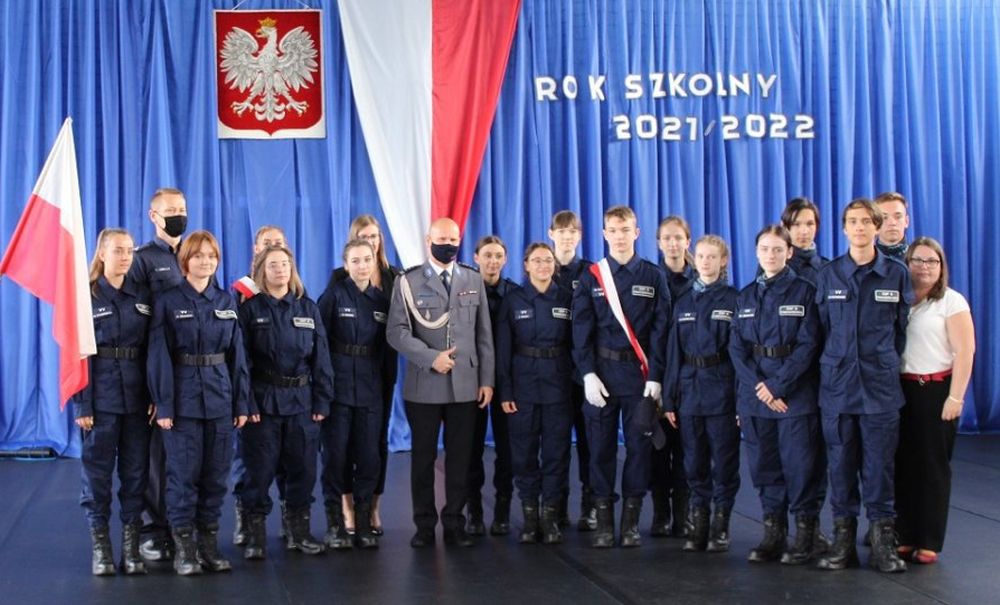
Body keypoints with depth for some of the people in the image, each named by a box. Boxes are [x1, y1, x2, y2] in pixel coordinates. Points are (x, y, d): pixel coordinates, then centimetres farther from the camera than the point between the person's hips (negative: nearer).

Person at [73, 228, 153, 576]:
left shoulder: (143, 296, 8)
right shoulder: (86, 296, -2)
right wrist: (81, 404, -12)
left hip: (137, 396, 3)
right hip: (101, 395, -3)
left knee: (136, 469, 6)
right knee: (98, 469, 3)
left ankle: (131, 544, 14)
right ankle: (99, 543, 12)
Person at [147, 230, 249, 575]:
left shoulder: (226, 302, 9)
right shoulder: (168, 301, -4)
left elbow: (237, 354, 9)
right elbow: (159, 356, -7)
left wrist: (241, 402, 5)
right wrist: (163, 404, -12)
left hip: (220, 395, 4)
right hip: (183, 396, -4)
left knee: (216, 473, 7)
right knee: (184, 472, -1)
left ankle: (209, 543, 17)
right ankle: (183, 547, 8)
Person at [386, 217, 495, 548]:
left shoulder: (474, 280, 10)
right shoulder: (408, 281, 1)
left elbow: (484, 334, 9)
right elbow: (396, 331, -7)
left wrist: (487, 379, 4)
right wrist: (430, 357, -17)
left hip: (465, 384, 2)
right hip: (424, 385, -2)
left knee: (460, 457, 5)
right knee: (423, 456, 5)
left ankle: (454, 523, 15)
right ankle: (424, 525, 15)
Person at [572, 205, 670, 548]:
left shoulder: (653, 277, 3)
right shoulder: (591, 277, 4)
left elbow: (660, 329, 1)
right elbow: (581, 329, 2)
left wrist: (654, 376, -7)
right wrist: (588, 375, -7)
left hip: (640, 375, 0)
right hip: (601, 373, 0)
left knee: (639, 446, 3)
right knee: (601, 447, 3)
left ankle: (631, 521, 13)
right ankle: (604, 522, 11)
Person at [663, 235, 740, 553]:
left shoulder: (733, 300, -2)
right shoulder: (684, 302, 11)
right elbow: (674, 351, 10)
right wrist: (669, 397, 6)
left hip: (722, 388, -4)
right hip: (689, 387, 4)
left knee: (724, 460, 2)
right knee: (694, 460, 8)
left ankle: (721, 524, 11)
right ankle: (698, 522, 17)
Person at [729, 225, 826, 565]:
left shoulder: (804, 292, 0)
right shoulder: (746, 296, 12)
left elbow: (807, 345, -7)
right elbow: (736, 347, 5)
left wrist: (778, 385, -14)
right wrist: (758, 387, -9)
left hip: (796, 393, -4)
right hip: (754, 393, 4)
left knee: (799, 463, -4)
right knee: (763, 464, 6)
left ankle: (805, 534, 7)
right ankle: (773, 533, 15)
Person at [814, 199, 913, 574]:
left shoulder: (896, 274, 3)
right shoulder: (828, 275, 6)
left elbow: (902, 328, 10)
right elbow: (822, 328, 11)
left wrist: (887, 361, 10)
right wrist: (837, 362, 9)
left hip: (880, 385, -1)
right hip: (837, 384, 1)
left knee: (879, 463, 0)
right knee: (840, 463, 5)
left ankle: (882, 540, 8)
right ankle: (844, 539, 13)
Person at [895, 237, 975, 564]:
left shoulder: (952, 302, -2)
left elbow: (964, 352, -7)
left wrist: (955, 397, -13)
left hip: (936, 389, -3)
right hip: (901, 389, 4)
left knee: (933, 466, 1)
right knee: (903, 465, 5)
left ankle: (929, 542, 9)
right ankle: (904, 536, 13)